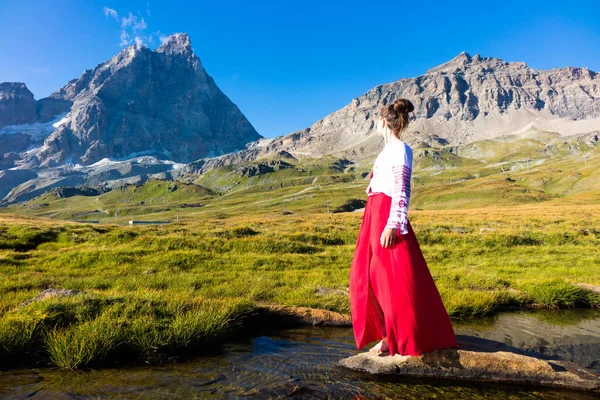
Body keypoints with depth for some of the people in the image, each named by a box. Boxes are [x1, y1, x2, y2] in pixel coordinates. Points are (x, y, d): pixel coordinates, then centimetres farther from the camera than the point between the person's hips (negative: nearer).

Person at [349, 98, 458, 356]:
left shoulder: (400, 150, -9)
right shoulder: (388, 149, 17)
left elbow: (401, 191, -15)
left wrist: (392, 226, -21)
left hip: (389, 218, -10)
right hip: (375, 216, 10)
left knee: (395, 279, -4)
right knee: (369, 277, 10)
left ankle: (407, 341, 9)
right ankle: (387, 335, 21)